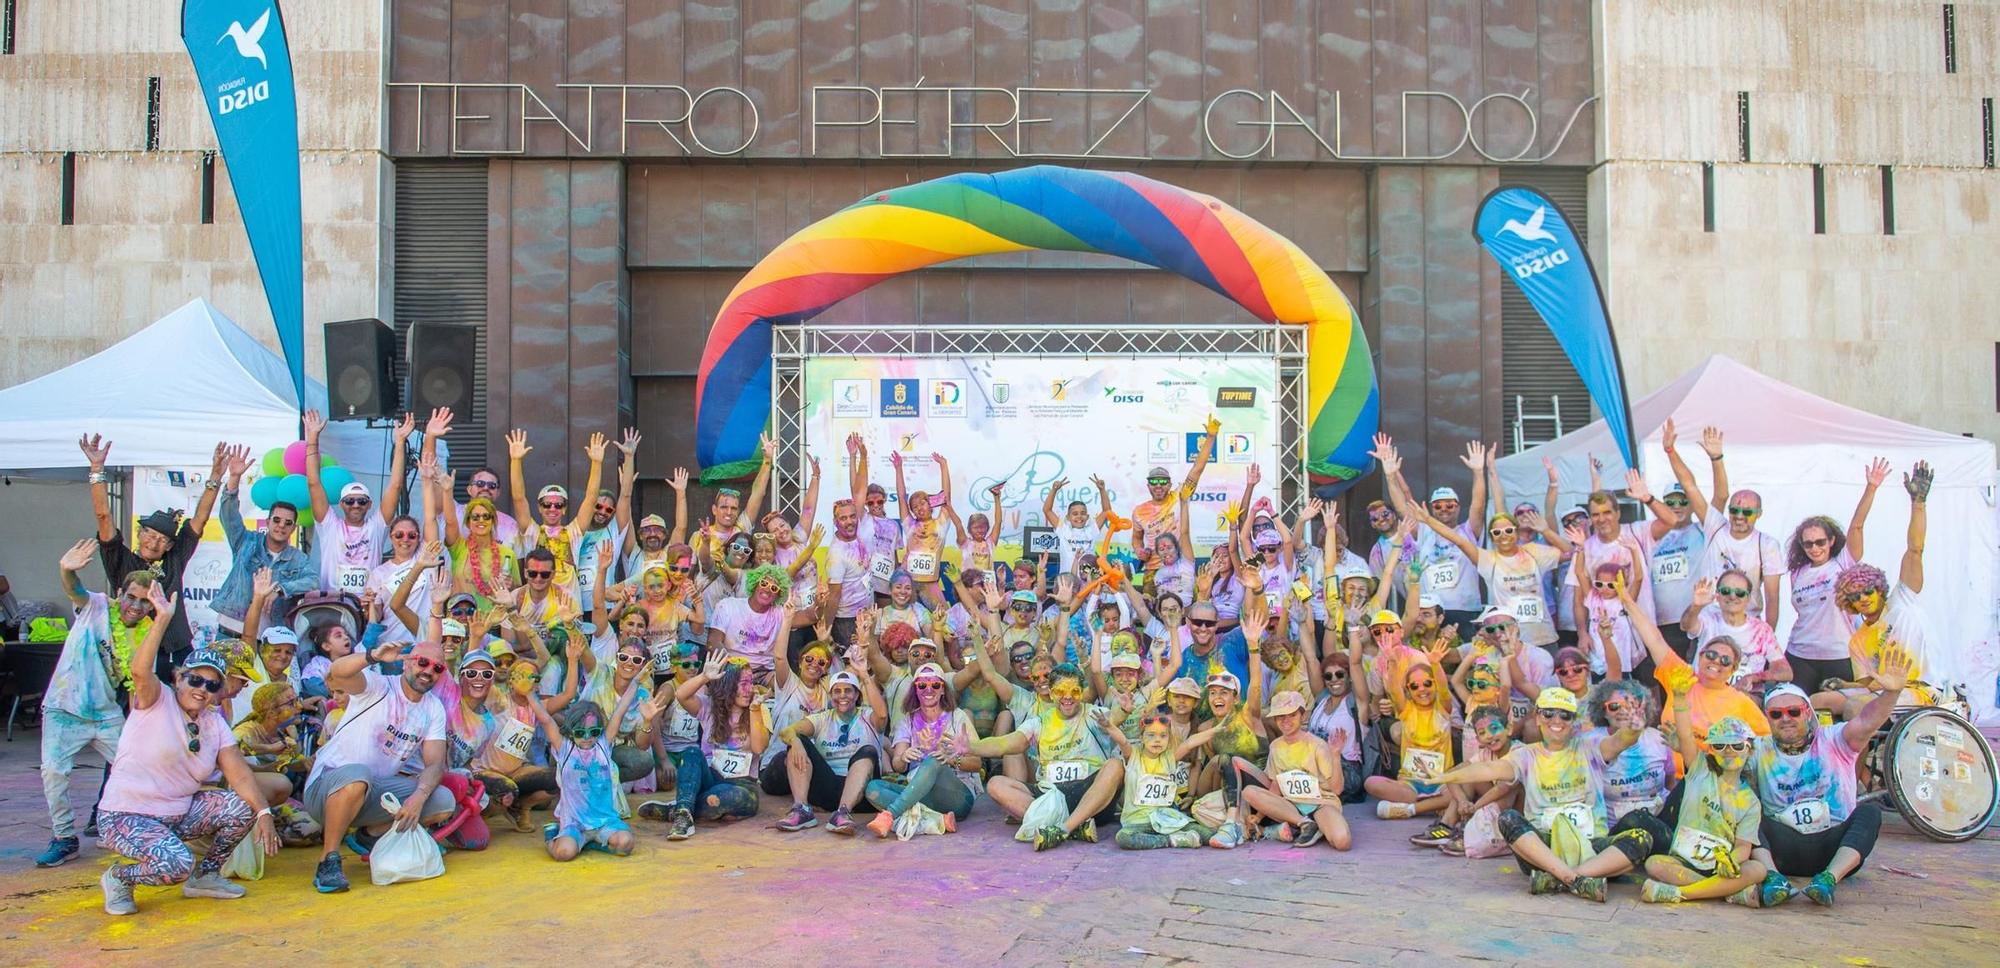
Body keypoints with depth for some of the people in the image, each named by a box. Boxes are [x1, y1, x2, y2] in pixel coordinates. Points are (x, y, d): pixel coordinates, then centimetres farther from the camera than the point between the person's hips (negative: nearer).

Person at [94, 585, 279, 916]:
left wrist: (264, 812, -17)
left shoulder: (215, 723, 6)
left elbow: (239, 775, -3)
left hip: (180, 814, 6)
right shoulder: (157, 703, -9)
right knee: (177, 864, -30)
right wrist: (163, 617, -39)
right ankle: (120, 877, 2)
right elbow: (140, 670, -31)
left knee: (243, 808, -12)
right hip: (127, 815, -6)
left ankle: (204, 876, 10)